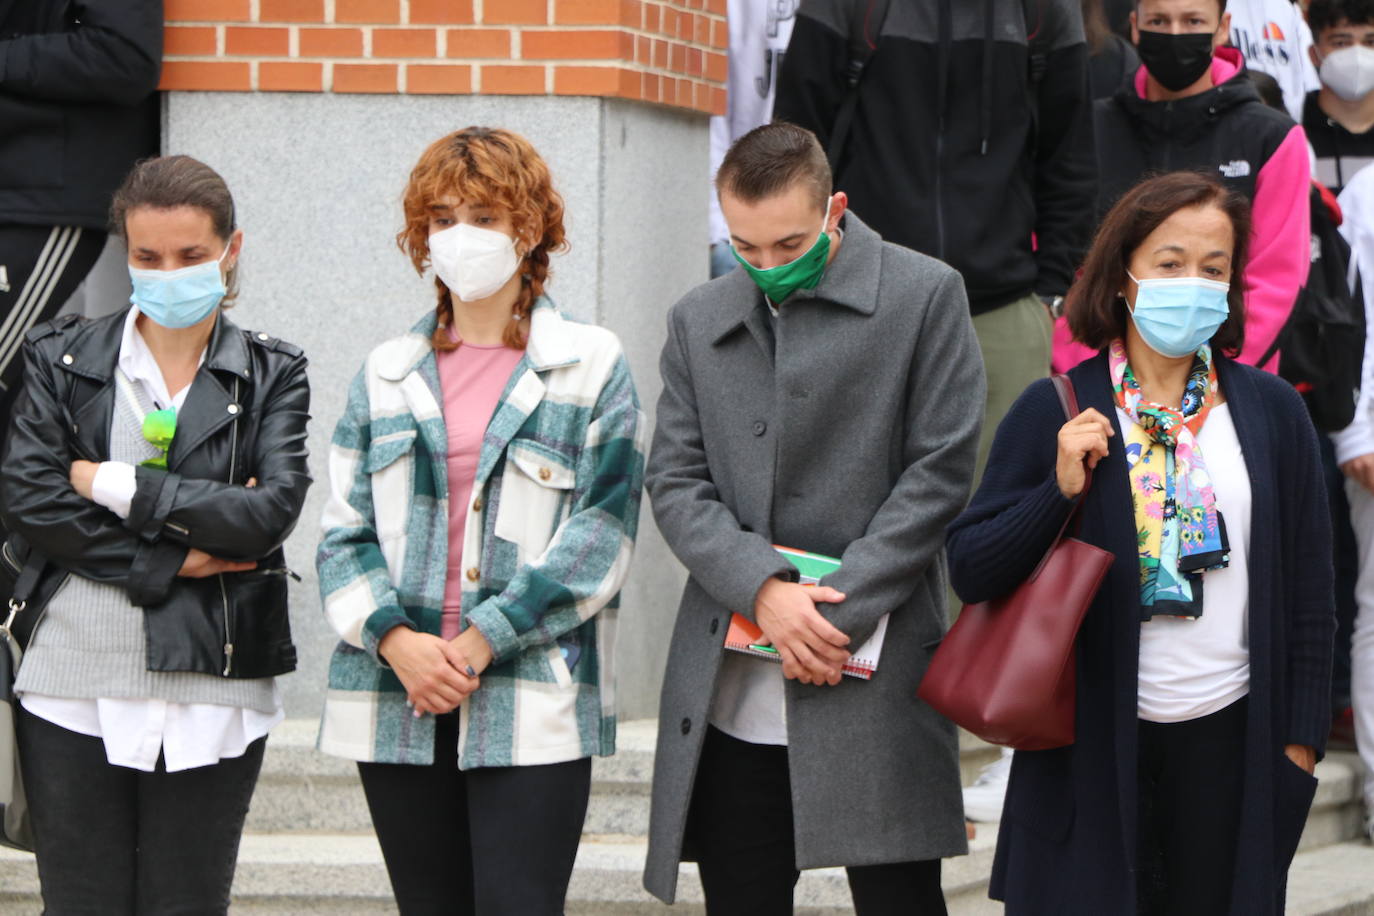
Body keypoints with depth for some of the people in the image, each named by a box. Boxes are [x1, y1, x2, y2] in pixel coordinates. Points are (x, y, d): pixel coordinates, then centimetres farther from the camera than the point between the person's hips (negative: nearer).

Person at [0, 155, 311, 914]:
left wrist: (115, 486, -10)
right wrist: (170, 561, -11)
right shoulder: (63, 359, 7)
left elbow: (272, 511, -9)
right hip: (75, 687, 0)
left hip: (211, 690, 0)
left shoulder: (271, 376, 6)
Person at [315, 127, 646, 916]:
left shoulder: (592, 366, 4)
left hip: (535, 705, -4)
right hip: (397, 703, 4)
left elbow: (601, 533, -4)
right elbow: (345, 532, 10)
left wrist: (481, 643, -11)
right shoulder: (388, 374, 14)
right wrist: (395, 640, -9)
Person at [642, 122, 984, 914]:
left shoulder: (926, 296, 1)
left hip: (873, 672, -4)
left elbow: (940, 471, -3)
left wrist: (841, 612, -9)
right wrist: (762, 588, -10)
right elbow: (676, 483, 7)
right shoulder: (699, 321, 14)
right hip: (731, 694, 4)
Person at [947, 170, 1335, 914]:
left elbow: (1307, 591, 9)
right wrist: (1060, 490, -17)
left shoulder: (1271, 411, 4)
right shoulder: (1055, 412, -2)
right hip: (1093, 742, -1)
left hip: (1230, 741, 2)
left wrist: (1301, 739, 6)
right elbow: (970, 570, -3)